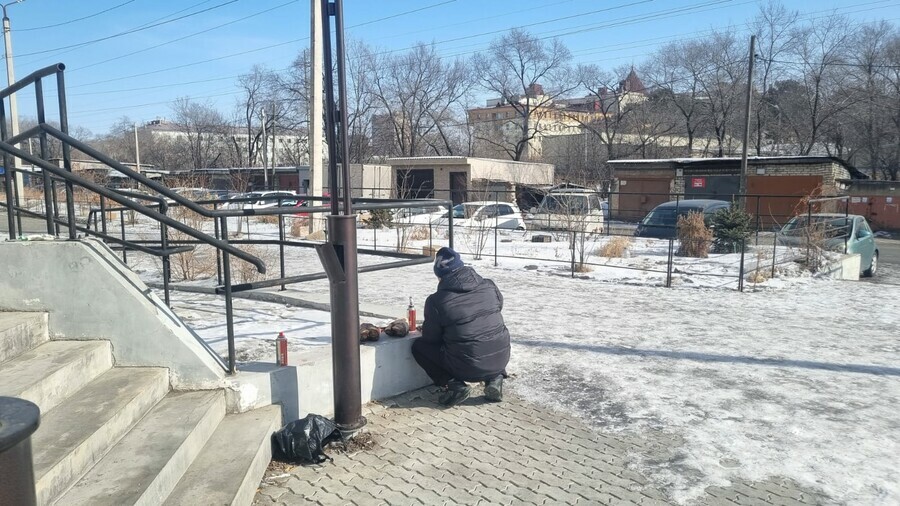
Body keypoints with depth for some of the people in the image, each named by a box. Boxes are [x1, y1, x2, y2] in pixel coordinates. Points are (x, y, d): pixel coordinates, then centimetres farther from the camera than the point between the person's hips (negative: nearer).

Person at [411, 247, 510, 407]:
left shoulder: (435, 301, -11)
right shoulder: (490, 286, 0)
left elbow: (430, 338, -1)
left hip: (467, 368, -4)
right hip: (501, 360, 4)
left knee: (418, 346, 16)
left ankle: (453, 384, 1)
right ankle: (495, 377, 14)